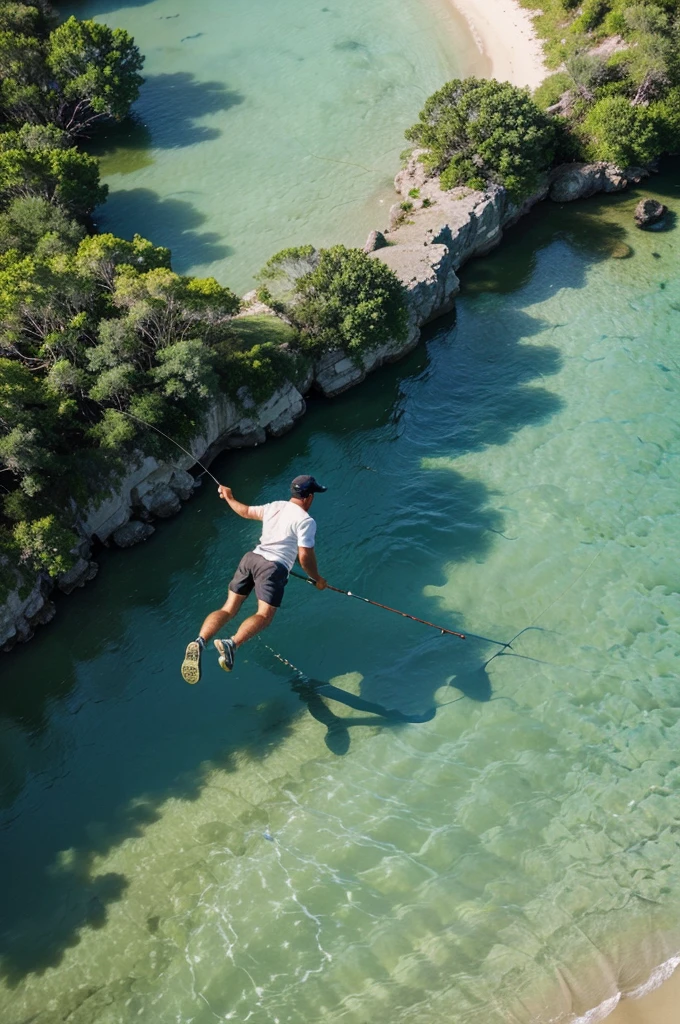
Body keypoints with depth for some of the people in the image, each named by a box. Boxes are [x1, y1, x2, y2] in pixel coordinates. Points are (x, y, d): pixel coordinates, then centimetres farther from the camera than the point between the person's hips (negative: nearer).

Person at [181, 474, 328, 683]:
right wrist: (317, 579, 11)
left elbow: (246, 511, 32)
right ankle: (232, 644, -36)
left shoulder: (274, 506, 18)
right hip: (273, 567, -6)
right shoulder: (306, 521, -2)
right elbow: (305, 557, -6)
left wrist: (229, 498, 52)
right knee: (264, 615, -11)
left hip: (251, 558, 6)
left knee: (228, 609, 3)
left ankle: (199, 642, -19)